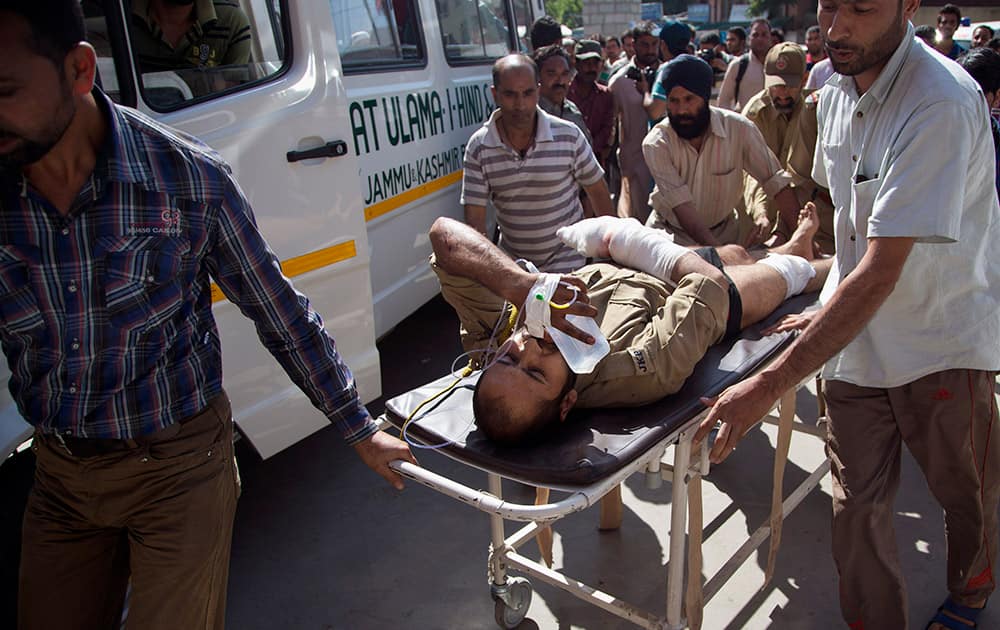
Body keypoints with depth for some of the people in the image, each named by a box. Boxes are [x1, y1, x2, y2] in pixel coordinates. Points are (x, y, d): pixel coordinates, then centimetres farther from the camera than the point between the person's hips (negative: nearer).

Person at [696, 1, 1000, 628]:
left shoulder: (942, 104, -26)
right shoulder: (836, 90, -1)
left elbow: (881, 274, -31)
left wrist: (769, 385, -33)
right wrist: (833, 306, 11)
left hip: (944, 339, -5)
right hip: (856, 334, 5)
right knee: (857, 506, 5)